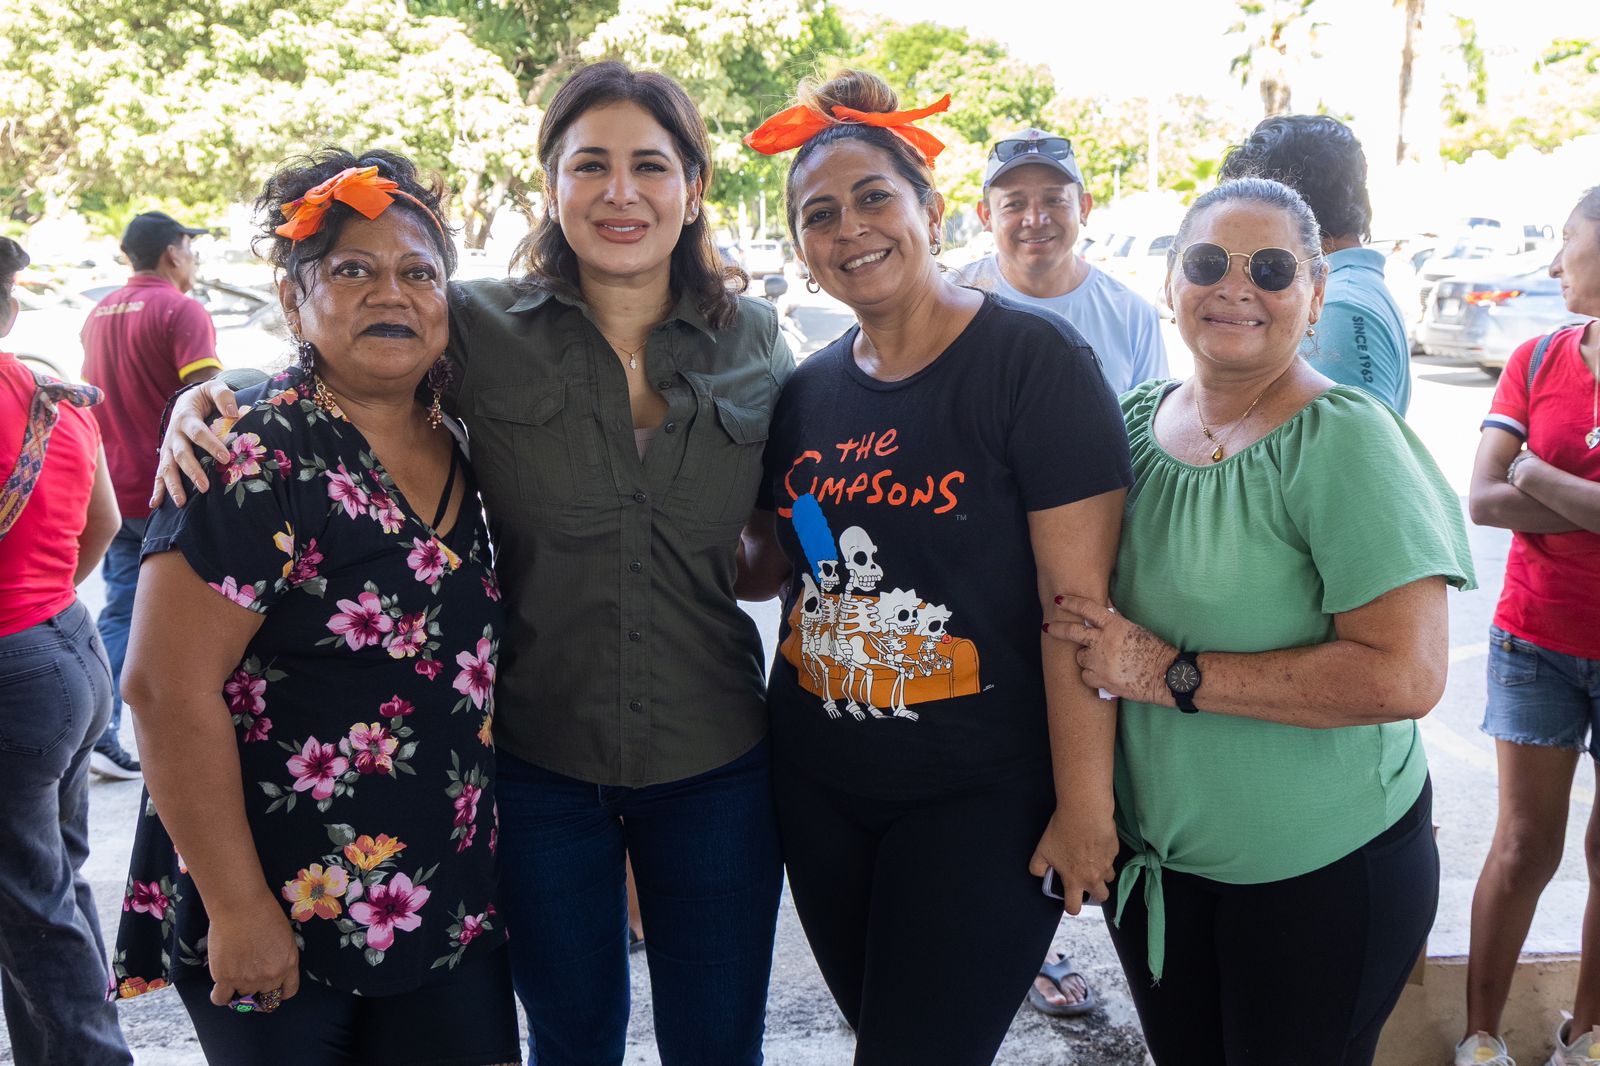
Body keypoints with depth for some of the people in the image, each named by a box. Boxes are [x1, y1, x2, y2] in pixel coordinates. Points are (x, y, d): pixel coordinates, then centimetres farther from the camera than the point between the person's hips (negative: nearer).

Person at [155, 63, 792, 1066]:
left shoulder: (755, 342, 0)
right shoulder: (479, 329, -8)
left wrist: (763, 557, -12)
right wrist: (204, 399, -17)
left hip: (713, 763, 1)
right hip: (539, 758, -1)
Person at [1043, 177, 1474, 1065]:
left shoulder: (1342, 440, -18)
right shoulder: (1138, 418, 0)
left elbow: (1404, 676, -26)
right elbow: (1085, 593, 15)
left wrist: (1172, 675, -24)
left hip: (1321, 870, -5)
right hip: (1149, 851, 5)